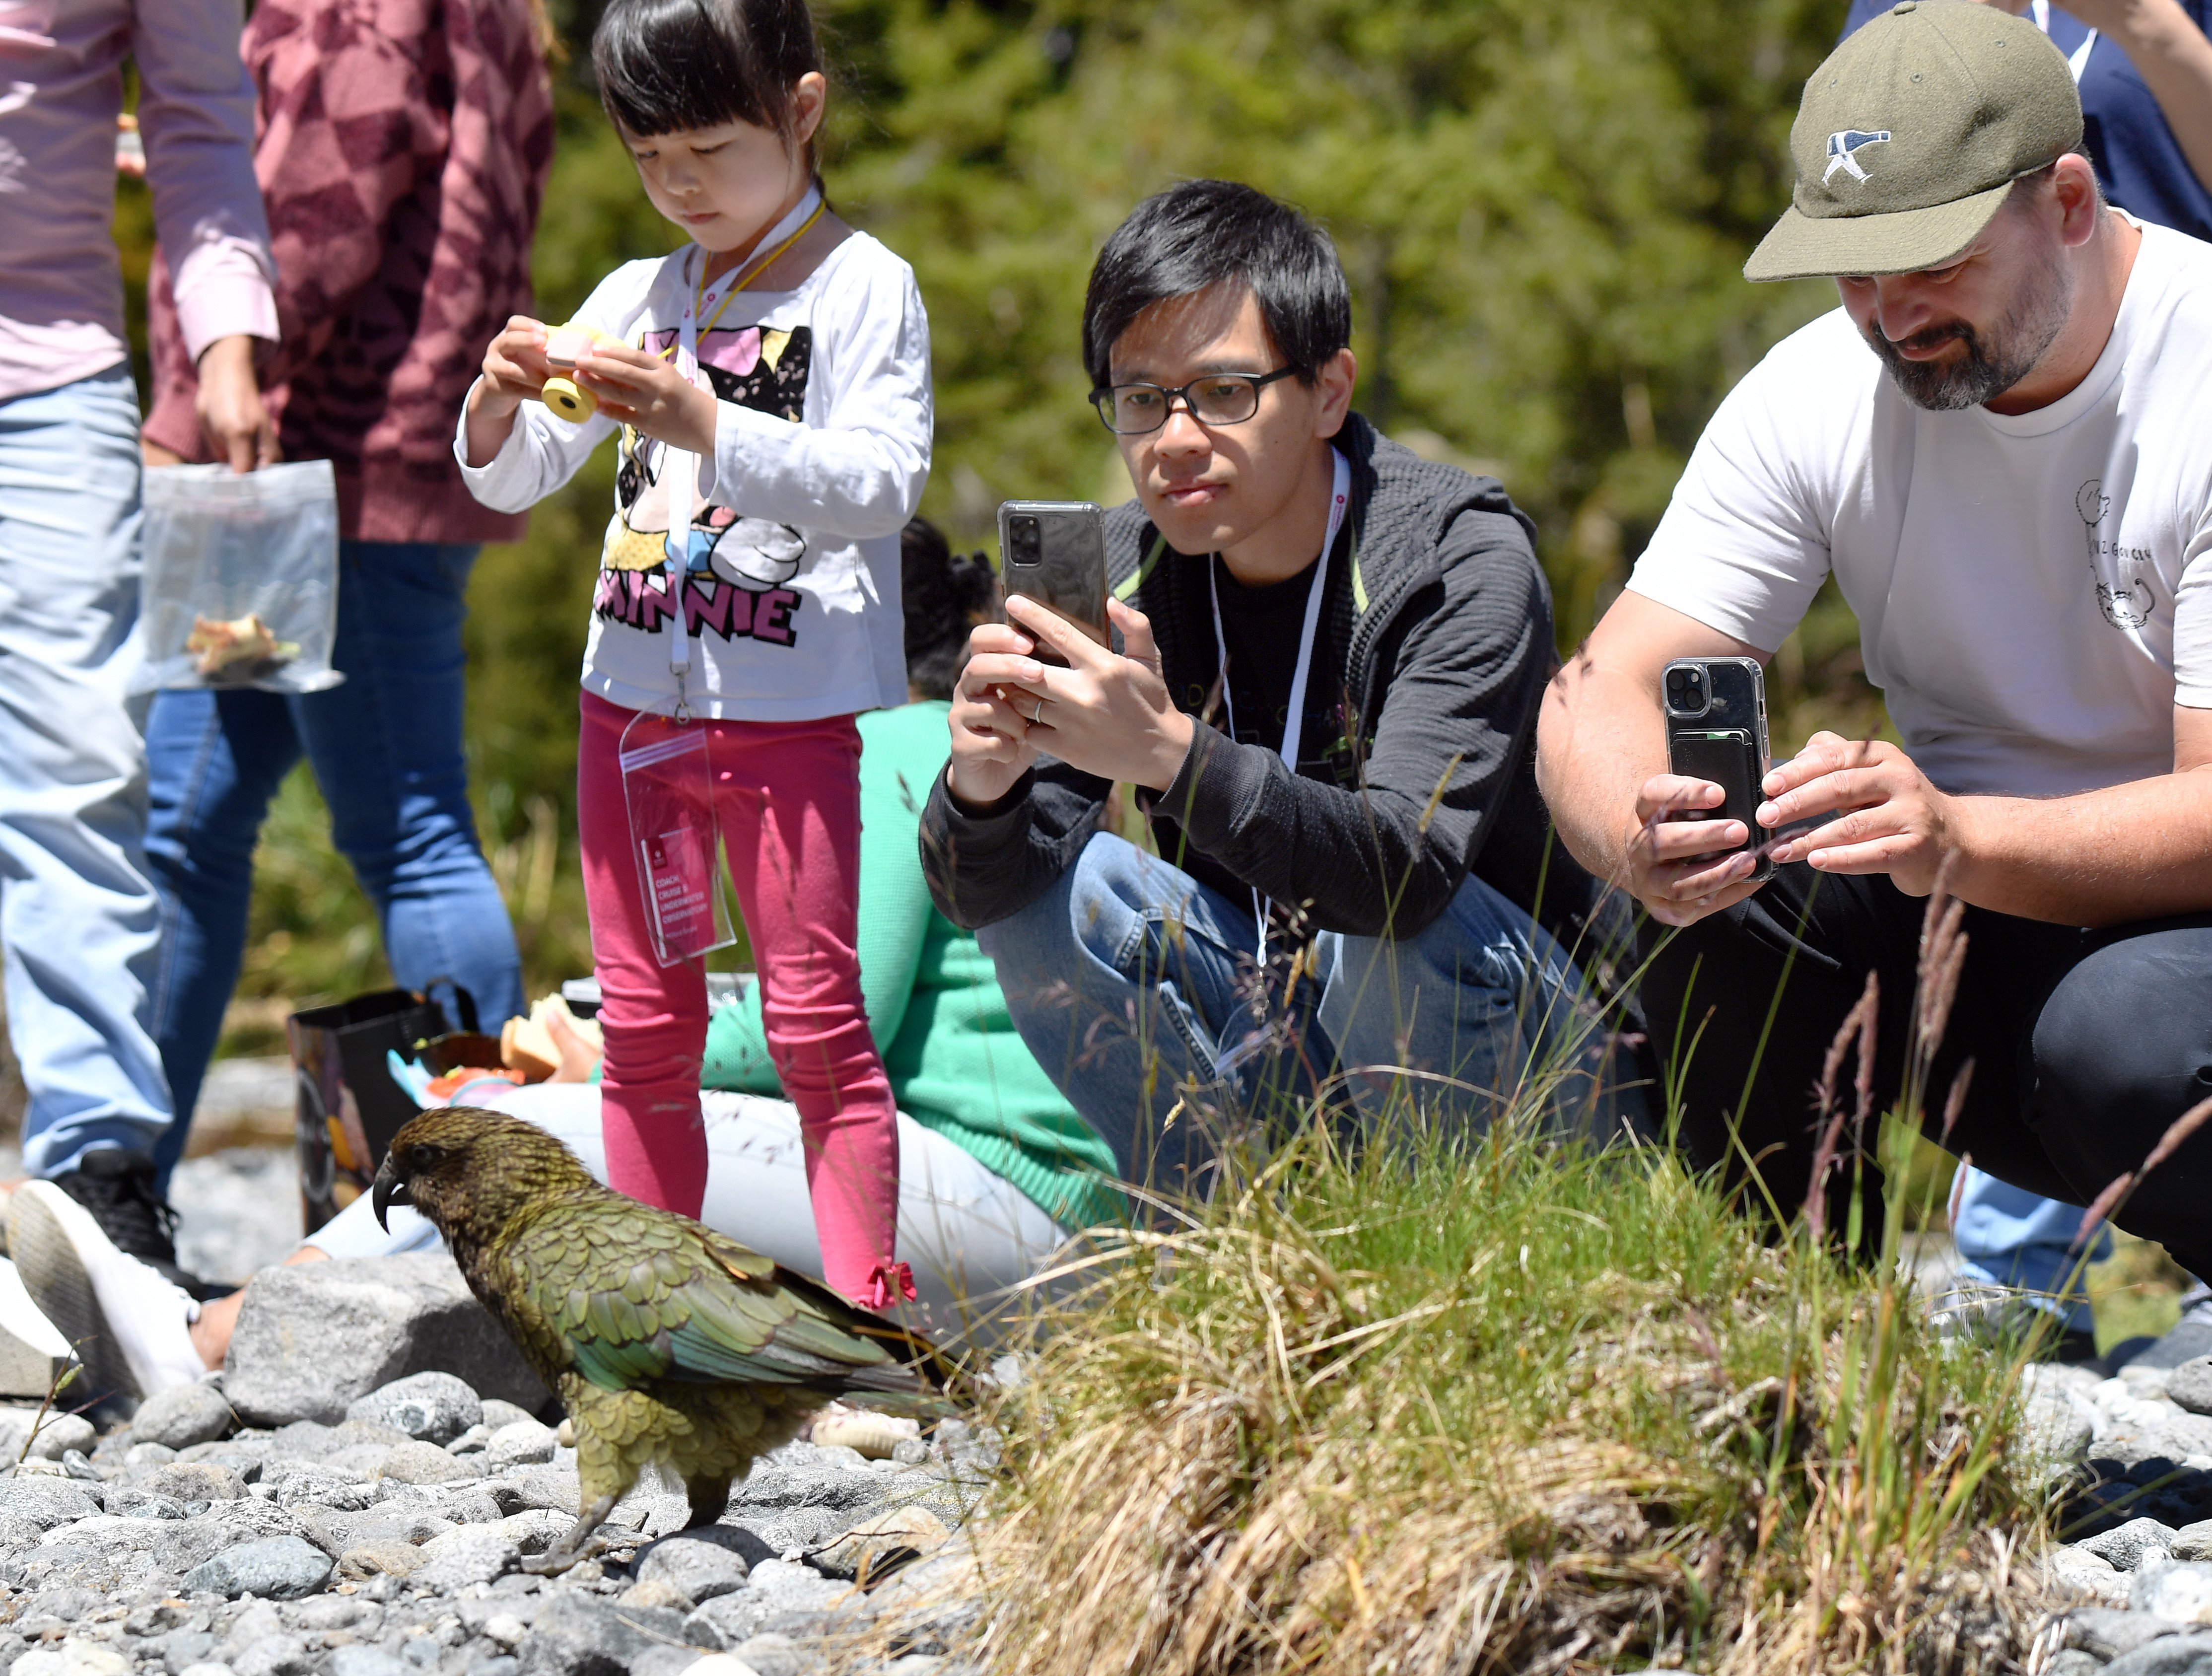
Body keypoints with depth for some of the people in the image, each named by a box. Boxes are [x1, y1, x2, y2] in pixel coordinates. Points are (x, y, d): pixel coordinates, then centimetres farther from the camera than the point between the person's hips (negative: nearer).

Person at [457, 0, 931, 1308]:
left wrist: (709, 427, -27)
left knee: (816, 1020, -4)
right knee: (644, 1021, 9)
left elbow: (885, 484, -17)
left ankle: (863, 1306, 1)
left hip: (793, 713, -5)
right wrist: (504, 401, -11)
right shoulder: (635, 299, 11)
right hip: (633, 702, 5)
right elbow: (512, 483, 12)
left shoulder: (864, 289, -4)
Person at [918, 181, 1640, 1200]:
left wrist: (1173, 754, -50)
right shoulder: (1119, 574, -6)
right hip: (1268, 1030, 4)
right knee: (1068, 885, -17)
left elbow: (1409, 867, -36)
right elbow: (977, 895, -14)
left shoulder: (1463, 560, -20)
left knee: (1390, 928, -33)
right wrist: (981, 786, -37)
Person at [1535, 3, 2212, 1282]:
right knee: (1722, 881, -24)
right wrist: (1639, 836, -34)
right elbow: (1598, 700, -10)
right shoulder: (1819, 396, -4)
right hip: (1964, 924, 4)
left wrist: (1957, 839, -42)